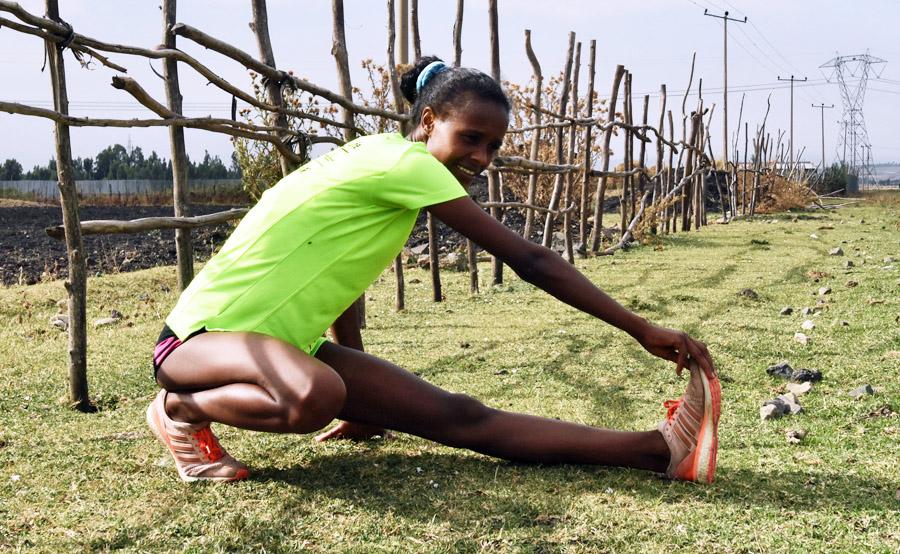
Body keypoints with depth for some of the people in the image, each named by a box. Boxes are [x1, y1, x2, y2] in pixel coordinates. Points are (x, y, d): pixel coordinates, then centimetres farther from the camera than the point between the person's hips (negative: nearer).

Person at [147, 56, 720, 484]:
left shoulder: (375, 159, 9)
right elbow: (531, 260, -19)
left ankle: (661, 449, -21)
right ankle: (180, 409, -12)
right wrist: (643, 330, -14)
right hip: (204, 333, -8)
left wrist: (364, 400, 23)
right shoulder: (403, 162, -19)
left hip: (285, 341, 8)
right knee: (312, 397, -44)